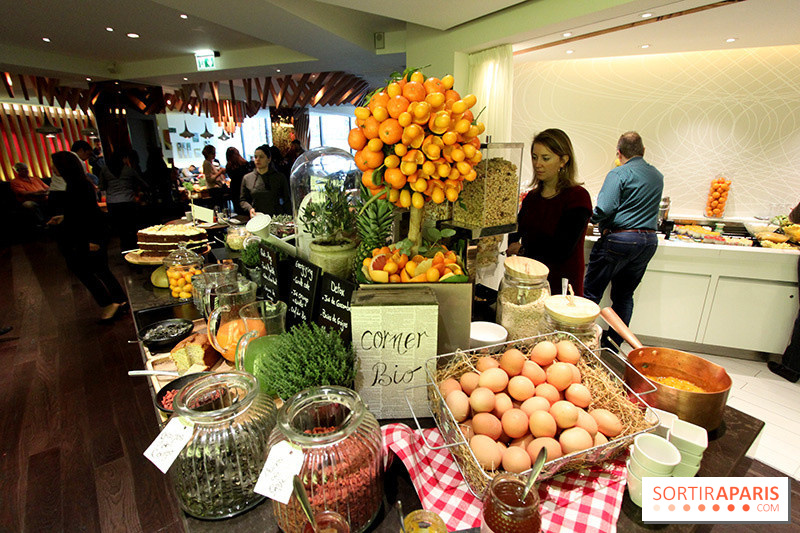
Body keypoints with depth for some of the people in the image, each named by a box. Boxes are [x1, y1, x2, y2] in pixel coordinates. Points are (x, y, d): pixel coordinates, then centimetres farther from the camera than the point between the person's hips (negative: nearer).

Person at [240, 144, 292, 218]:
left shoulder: (280, 177, 7)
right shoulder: (247, 178, 12)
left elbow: (287, 201, 8)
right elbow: (242, 200, 17)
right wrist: (250, 209, -3)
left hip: (277, 218, -1)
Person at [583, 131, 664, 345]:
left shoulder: (619, 173, -9)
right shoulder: (657, 176, 13)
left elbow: (604, 209, -19)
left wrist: (592, 219, -1)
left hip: (620, 238, -7)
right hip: (649, 242, 7)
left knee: (591, 292, 2)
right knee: (624, 295, 15)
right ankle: (614, 343, 24)